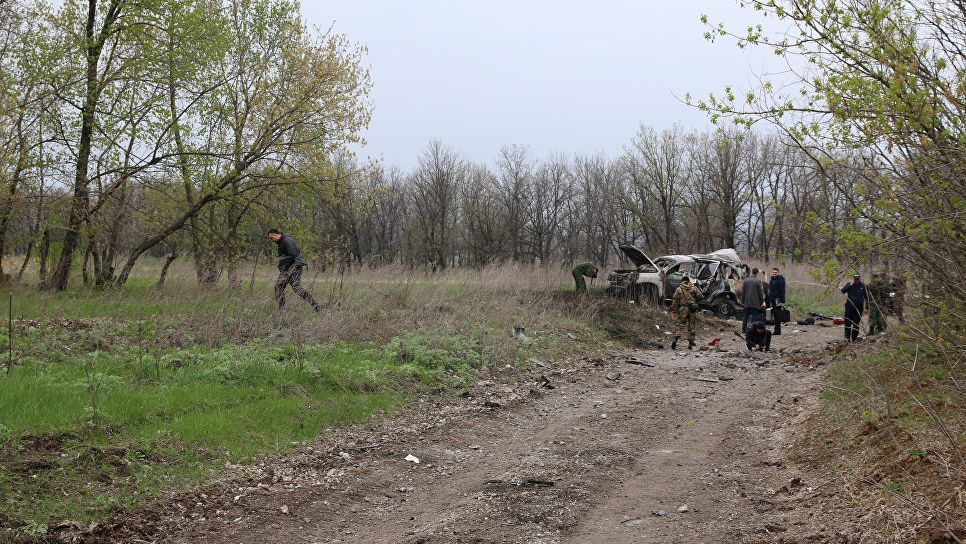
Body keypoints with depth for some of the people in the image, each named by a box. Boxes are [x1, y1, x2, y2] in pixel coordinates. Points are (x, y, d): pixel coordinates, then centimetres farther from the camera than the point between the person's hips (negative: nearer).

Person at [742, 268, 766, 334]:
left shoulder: (745, 280, 3)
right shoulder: (758, 281, -9)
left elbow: (743, 292, 8)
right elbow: (761, 293, -7)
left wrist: (743, 301, 16)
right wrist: (762, 302, 2)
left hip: (746, 303, 4)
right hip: (755, 303, -4)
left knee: (745, 317, 10)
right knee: (754, 318, 1)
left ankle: (744, 330, 12)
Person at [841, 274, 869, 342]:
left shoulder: (863, 286, 4)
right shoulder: (849, 285, 3)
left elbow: (867, 298, 9)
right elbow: (843, 290, -14)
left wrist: (867, 307, 7)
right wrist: (850, 284, -18)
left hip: (859, 307, 0)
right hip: (849, 306, 0)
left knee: (856, 323, 4)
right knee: (847, 321, 0)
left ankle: (854, 337, 12)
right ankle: (847, 336, 13)